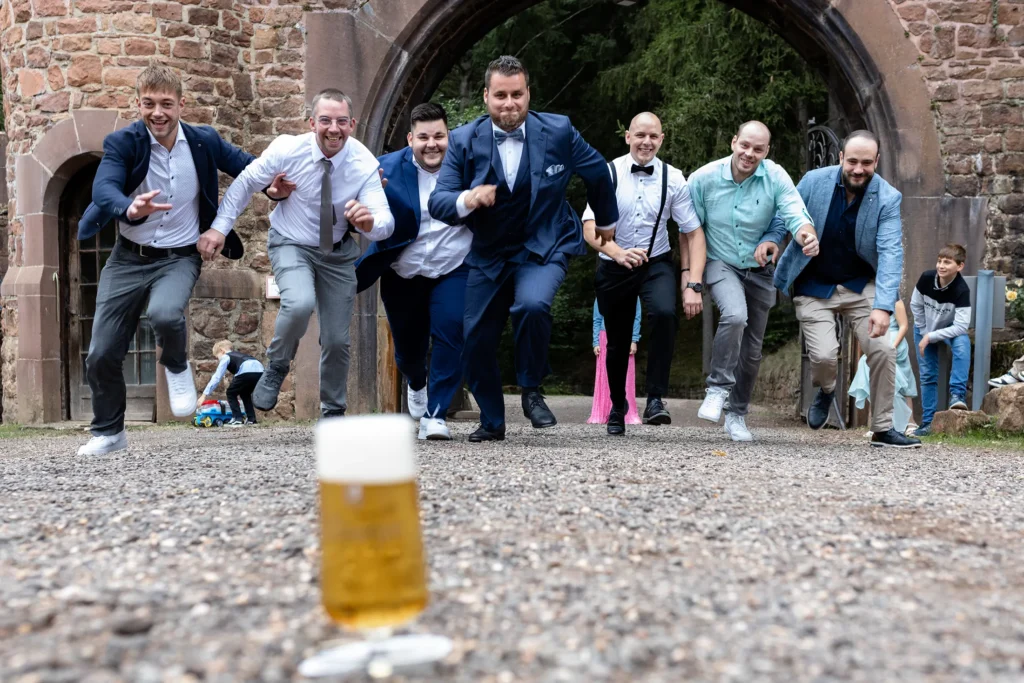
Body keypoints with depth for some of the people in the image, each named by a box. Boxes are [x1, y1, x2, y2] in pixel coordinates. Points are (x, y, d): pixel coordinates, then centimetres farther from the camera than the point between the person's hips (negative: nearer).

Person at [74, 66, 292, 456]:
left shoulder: (205, 142, -4)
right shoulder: (122, 143, -10)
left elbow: (247, 165, 12)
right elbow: (103, 188, -28)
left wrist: (273, 187, -10)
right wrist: (130, 210, -50)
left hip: (180, 258, -1)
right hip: (128, 258, 1)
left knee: (164, 313, -34)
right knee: (102, 355, 1)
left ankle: (177, 366, 2)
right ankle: (108, 432, 26)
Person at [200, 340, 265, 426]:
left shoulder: (225, 357, 19)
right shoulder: (239, 355, 39)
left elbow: (217, 377, 12)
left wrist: (205, 395, 11)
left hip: (247, 372, -7)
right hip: (260, 372, 7)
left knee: (231, 393, 15)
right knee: (245, 393, 31)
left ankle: (237, 418, 4)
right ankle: (251, 418, 23)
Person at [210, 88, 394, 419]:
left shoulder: (365, 165, -21)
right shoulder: (287, 149, -22)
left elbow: (386, 223, -30)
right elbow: (245, 182, -7)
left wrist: (370, 222, -53)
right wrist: (219, 228, -11)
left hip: (338, 252, 2)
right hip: (292, 245, -2)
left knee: (336, 339, 6)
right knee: (300, 303, -32)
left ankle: (333, 411, 31)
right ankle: (276, 367, -2)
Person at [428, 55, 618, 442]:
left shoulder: (558, 131, -11)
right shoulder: (464, 141, -10)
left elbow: (597, 172, 7)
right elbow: (437, 203, -14)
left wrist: (607, 221, 22)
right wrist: (467, 199, -38)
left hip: (544, 248, -2)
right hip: (488, 255, 3)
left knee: (532, 305, -32)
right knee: (476, 344, 4)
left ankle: (532, 391, -7)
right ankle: (492, 422, 29)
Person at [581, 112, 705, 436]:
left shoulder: (673, 179, -8)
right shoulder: (608, 174, -11)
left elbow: (694, 233, -7)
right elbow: (590, 227, -17)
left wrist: (694, 285, -18)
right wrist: (619, 253, -37)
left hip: (656, 264, 0)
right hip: (614, 267, 0)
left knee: (665, 313, -30)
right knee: (617, 341, 12)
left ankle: (655, 400, -20)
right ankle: (617, 408, 39)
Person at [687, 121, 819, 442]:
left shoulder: (776, 178, -13)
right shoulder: (704, 178, -13)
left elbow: (796, 216, -25)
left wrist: (808, 238, -48)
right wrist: (687, 273, -8)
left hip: (759, 269, 2)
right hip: (720, 264, -2)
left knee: (752, 350, 10)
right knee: (735, 316, -33)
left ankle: (737, 415, 29)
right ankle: (718, 388, -16)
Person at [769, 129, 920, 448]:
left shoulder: (888, 198, -13)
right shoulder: (814, 181, -12)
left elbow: (890, 252, -22)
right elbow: (784, 215, 2)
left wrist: (884, 306, -33)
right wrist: (770, 241, -21)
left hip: (861, 286, 1)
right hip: (814, 287, -1)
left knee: (884, 350, -13)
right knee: (824, 356, -15)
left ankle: (882, 429, 6)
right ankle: (825, 390, 24)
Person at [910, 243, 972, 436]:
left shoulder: (961, 290, -31)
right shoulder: (926, 278, -24)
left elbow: (961, 326, -33)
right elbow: (915, 305, -7)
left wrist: (931, 337, -33)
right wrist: (923, 333, -8)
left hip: (949, 329, -2)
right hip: (925, 329, 2)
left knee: (962, 343, -36)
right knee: (928, 375, 3)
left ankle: (957, 393, -31)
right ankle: (928, 422, 12)